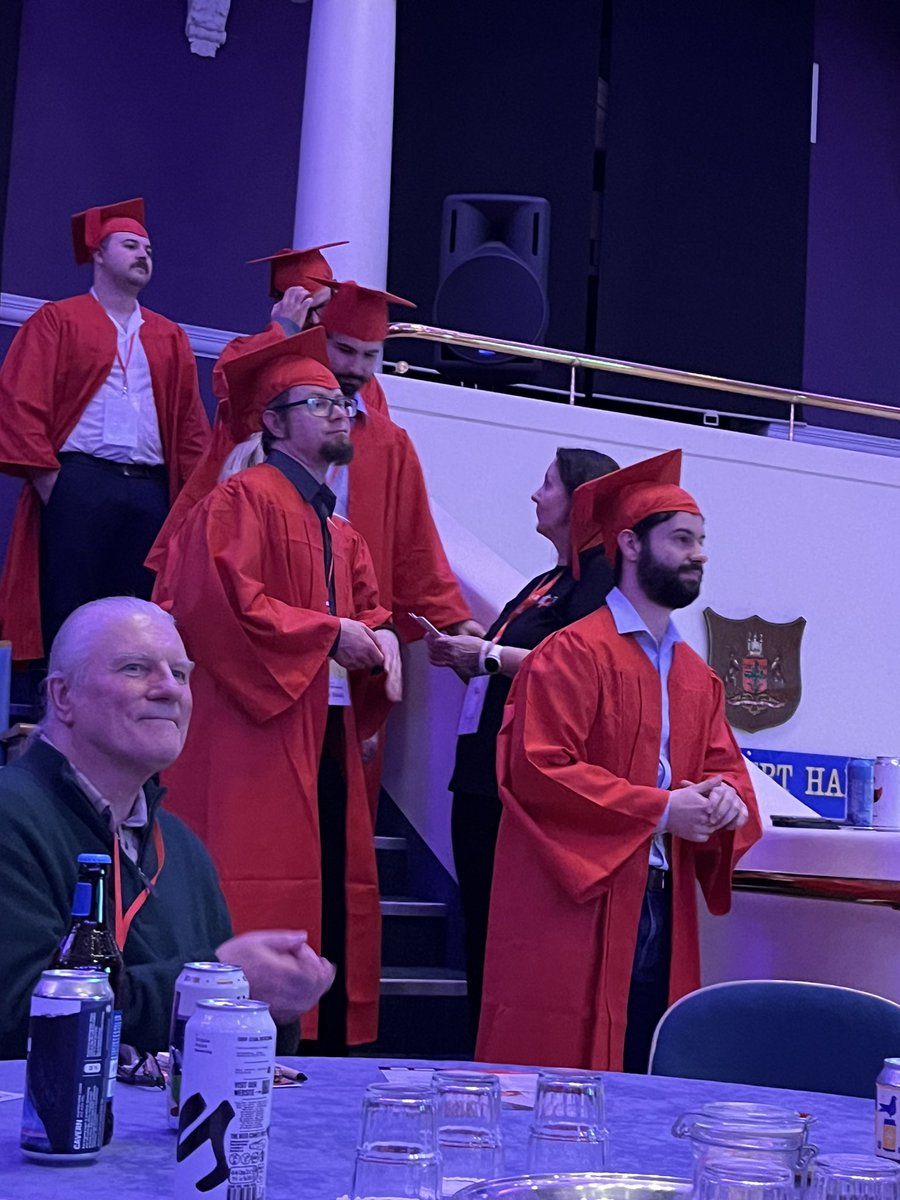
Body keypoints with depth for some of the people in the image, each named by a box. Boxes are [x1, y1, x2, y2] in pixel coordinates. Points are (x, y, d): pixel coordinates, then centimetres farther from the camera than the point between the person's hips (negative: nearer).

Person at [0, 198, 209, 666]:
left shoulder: (170, 338, 21)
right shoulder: (57, 321, 9)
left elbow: (191, 425, 18)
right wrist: (51, 484, -10)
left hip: (151, 493, 4)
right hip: (79, 484, -4)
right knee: (67, 619, -8)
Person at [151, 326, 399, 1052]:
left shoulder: (340, 532, 22)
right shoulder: (244, 499, -5)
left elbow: (366, 608, 25)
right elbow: (218, 595, -19)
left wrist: (378, 638, 0)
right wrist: (328, 632, -15)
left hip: (328, 741, 9)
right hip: (255, 744, -9)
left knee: (331, 906, 7)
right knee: (256, 907, -10)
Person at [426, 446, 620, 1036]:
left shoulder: (600, 577, -6)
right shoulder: (545, 583, 24)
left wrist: (488, 654, -13)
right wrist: (463, 656, 9)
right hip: (483, 777, 10)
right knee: (482, 932, 11)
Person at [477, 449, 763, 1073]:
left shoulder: (698, 677, 16)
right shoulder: (573, 654, -8)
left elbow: (724, 764, 18)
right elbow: (537, 766, -16)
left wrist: (725, 797, -7)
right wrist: (659, 809, -16)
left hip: (662, 908, 7)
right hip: (576, 909, -7)